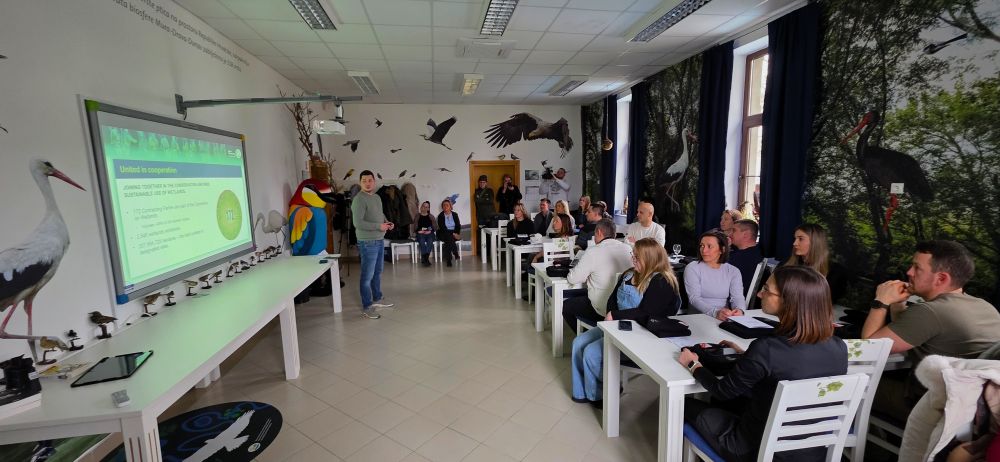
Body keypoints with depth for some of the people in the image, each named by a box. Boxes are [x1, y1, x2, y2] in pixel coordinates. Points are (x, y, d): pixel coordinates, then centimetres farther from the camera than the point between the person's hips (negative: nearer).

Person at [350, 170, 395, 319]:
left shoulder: (377, 197, 12)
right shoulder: (359, 199, -17)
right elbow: (357, 223, -24)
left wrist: (387, 222, 5)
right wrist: (379, 226, -22)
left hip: (380, 240, 9)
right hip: (368, 243, -9)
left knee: (377, 273, 19)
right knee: (367, 276, -1)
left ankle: (377, 299, 34)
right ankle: (366, 307, 8)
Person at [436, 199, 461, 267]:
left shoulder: (455, 215, 11)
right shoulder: (440, 216, 1)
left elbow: (458, 226, 6)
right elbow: (442, 228, -9)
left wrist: (457, 233, -15)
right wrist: (452, 234, -20)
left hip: (454, 234, 1)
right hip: (444, 234, -1)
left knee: (449, 241, -33)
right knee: (450, 238, -35)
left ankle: (448, 260, -24)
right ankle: (455, 254, -25)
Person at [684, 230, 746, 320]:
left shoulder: (733, 271, 10)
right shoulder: (692, 268, -2)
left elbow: (737, 297, -2)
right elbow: (694, 298, -12)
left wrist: (739, 310, -25)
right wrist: (716, 312, -29)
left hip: (726, 319, 2)